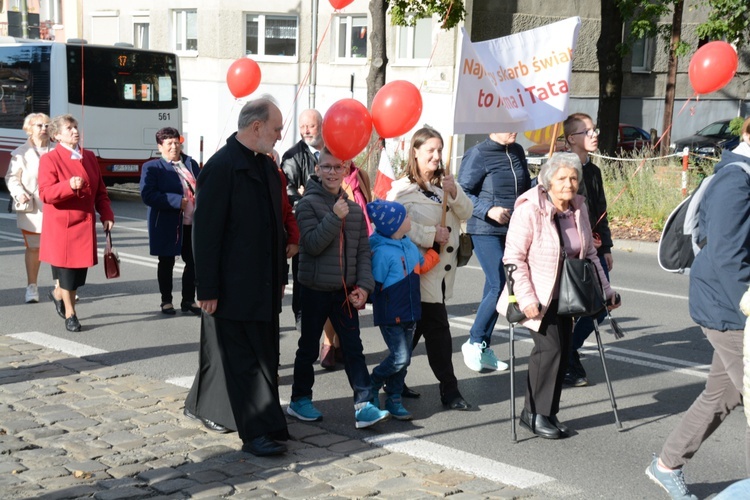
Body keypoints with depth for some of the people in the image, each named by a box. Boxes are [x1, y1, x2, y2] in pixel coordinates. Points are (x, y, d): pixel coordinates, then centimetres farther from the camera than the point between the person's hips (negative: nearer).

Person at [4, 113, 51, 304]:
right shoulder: (21, 153, 3)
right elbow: (12, 177, 2)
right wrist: (19, 193, -15)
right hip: (32, 210, -1)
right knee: (33, 248, 8)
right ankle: (32, 287, 18)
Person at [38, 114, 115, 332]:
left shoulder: (89, 157, 12)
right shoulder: (50, 159, -6)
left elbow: (100, 191, 14)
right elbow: (45, 193, -15)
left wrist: (106, 214, 2)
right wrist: (69, 186, -30)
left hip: (85, 223, 6)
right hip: (61, 225, -5)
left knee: (80, 268, 8)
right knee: (66, 267, 0)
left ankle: (58, 294, 38)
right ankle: (70, 314, 15)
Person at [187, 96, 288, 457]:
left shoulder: (266, 165, 11)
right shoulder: (221, 168, -15)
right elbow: (205, 233, -17)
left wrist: (279, 274, 14)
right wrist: (207, 289, -17)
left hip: (263, 284, 9)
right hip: (233, 287, -9)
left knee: (264, 356, 15)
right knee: (244, 360, -3)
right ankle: (258, 432, 2)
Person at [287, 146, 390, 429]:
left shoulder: (354, 209, 7)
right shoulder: (308, 203, -7)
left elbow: (363, 251, 7)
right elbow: (312, 244, -17)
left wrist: (364, 285, -3)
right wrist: (335, 218, -23)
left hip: (345, 290, 4)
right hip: (315, 289, -4)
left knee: (353, 348, 1)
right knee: (309, 347, 8)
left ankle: (364, 405, 1)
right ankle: (299, 401, 23)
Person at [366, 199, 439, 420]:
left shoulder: (409, 245, 4)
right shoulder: (382, 252, -20)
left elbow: (422, 265, 19)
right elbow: (375, 286, -16)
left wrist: (436, 247, 13)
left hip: (410, 312, 8)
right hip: (390, 315, -8)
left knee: (404, 358, 11)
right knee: (399, 357, -12)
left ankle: (394, 400, 22)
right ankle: (372, 385, 12)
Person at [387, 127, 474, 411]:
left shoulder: (444, 183, 13)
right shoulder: (403, 188, -10)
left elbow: (466, 213, 6)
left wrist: (454, 193, -12)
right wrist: (431, 235, -18)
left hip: (442, 268, 8)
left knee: (416, 326, 13)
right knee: (438, 328, -6)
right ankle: (449, 390, 3)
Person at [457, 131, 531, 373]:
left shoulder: (517, 151, 12)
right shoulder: (478, 154, -8)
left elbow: (525, 187, 23)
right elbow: (462, 192, -9)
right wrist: (488, 210, -20)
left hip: (513, 232, 7)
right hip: (486, 231, -7)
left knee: (495, 287, 10)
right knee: (500, 286, -12)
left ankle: (483, 348, 19)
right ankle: (473, 342, 5)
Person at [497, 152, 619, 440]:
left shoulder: (579, 208, 3)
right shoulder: (529, 209, -17)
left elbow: (589, 253, 15)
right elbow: (513, 257, -18)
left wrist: (605, 289, 11)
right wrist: (526, 299, -24)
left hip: (567, 296, 6)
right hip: (539, 295, -6)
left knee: (562, 349, 3)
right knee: (549, 346, -15)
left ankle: (548, 413, 15)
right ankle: (534, 413, -1)